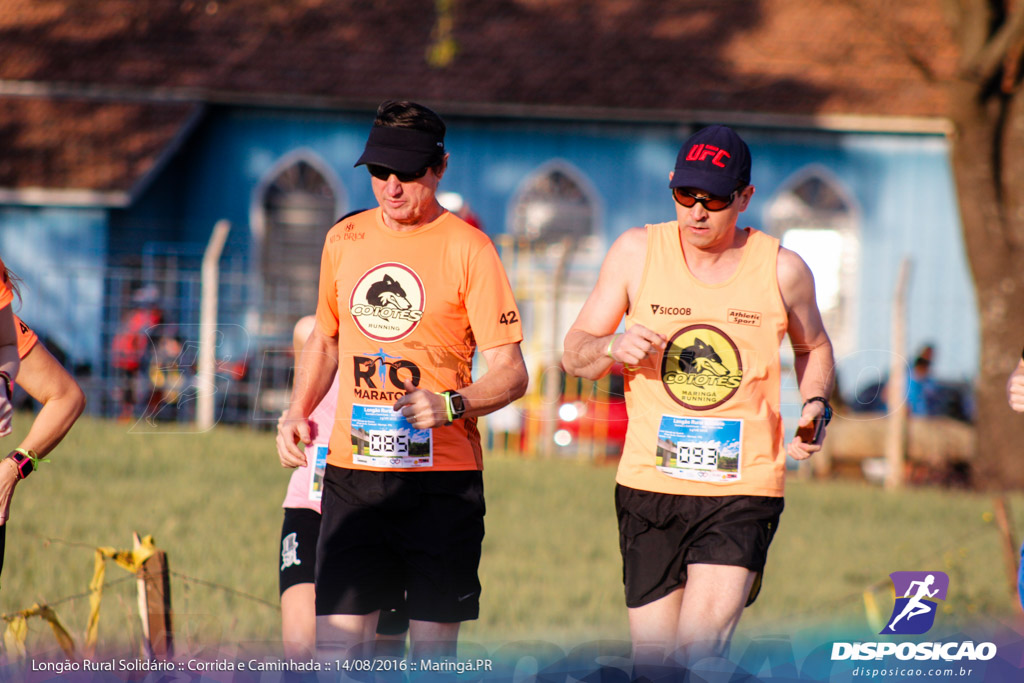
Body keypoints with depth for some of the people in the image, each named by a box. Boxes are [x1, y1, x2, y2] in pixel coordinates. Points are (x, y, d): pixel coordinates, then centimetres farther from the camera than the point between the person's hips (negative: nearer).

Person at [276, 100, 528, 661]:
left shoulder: (467, 248, -4)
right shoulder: (343, 240, 11)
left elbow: (511, 373, -6)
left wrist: (452, 404, -24)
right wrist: (297, 412, 11)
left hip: (442, 475, -3)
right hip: (352, 474, 3)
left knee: (433, 648, -1)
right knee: (335, 644, -5)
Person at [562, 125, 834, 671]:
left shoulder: (782, 271, -1)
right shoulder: (637, 252, 0)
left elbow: (813, 347, 20)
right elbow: (574, 353, 6)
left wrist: (816, 407, 0)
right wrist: (614, 349, -17)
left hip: (743, 488, -2)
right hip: (649, 482, 2)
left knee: (700, 650, -19)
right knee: (653, 660, 5)